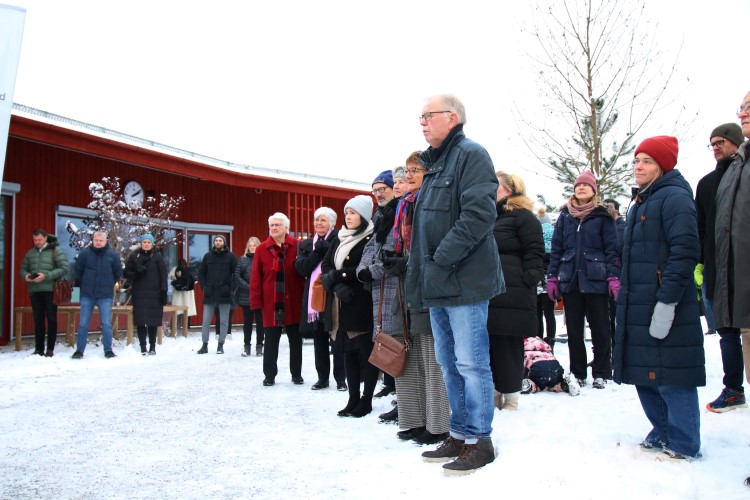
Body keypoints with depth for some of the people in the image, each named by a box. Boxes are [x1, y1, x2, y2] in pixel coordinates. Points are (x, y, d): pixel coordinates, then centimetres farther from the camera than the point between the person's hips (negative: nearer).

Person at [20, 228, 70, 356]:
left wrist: (46, 276, -19)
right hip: (34, 291, 4)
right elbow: (23, 269, 18)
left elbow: (65, 268, -10)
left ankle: (50, 349, 5)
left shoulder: (56, 251, -1)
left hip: (50, 290, -4)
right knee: (38, 320, 7)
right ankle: (39, 349, 12)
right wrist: (25, 276, -6)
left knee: (51, 319, 0)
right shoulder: (30, 253, 13)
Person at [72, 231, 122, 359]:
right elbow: (78, 271, 9)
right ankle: (79, 350, 14)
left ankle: (108, 350, 8)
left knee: (106, 324, 0)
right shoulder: (85, 253, -2)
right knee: (83, 324, 5)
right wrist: (85, 283, 12)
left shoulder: (112, 255, -2)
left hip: (105, 295, -1)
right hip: (87, 295, 1)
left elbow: (118, 273, 9)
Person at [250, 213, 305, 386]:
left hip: (293, 303, 0)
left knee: (296, 340, 10)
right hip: (270, 304, 0)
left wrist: (305, 297, -7)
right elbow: (255, 278, -2)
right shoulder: (261, 249, -1)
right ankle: (269, 375, 17)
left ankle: (297, 374, 22)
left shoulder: (297, 246, -2)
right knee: (271, 342, 7)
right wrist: (256, 302, -6)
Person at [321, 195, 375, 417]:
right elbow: (326, 265, 7)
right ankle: (353, 398, 17)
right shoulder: (339, 239, 16)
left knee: (367, 351, -1)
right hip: (340, 304, 7)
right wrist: (338, 285, -11)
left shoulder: (371, 239, -5)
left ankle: (366, 400, 8)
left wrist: (337, 276, -15)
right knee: (349, 351, 10)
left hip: (362, 304, -7)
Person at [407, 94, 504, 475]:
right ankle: (459, 435, 25)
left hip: (464, 282, -9)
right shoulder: (434, 165, 20)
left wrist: (443, 258, -20)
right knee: (449, 363, 14)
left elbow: (479, 214, -21)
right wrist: (420, 278, 16)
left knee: (471, 363, -2)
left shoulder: (471, 155, -8)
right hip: (438, 285, 9)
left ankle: (479, 440, 9)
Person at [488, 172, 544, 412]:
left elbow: (534, 253, -7)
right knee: (486, 349, 9)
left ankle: (511, 401, 8)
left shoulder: (522, 216, -1)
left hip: (510, 296, -7)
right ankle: (492, 397, 20)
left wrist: (526, 283, -15)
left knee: (508, 349, -2)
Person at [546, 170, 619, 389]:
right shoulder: (565, 216, 10)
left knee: (600, 329, 4)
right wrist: (552, 278, 2)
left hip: (596, 280, -3)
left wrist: (614, 278, -11)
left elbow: (611, 249, -2)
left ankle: (601, 373, 14)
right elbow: (556, 248, 9)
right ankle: (577, 373, 18)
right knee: (574, 330, 8)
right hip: (570, 280, 3)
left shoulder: (602, 216, 2)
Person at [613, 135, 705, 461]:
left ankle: (683, 445, 8)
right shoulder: (641, 203, 19)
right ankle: (663, 434, 26)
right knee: (645, 375, 14)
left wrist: (667, 300, -23)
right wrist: (627, 297, 20)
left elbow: (685, 251, -20)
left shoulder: (674, 197, -9)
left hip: (665, 309, -9)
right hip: (639, 309, 9)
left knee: (671, 378, -3)